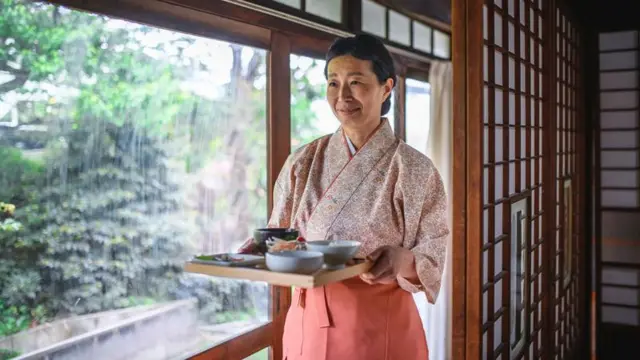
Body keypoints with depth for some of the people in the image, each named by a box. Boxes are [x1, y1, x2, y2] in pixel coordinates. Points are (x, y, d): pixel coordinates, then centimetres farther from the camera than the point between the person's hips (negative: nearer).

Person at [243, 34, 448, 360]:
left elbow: (432, 258, -9)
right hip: (308, 324, 3)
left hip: (379, 330, -3)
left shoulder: (413, 169, -10)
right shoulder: (304, 162, 0)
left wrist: (402, 260, -28)